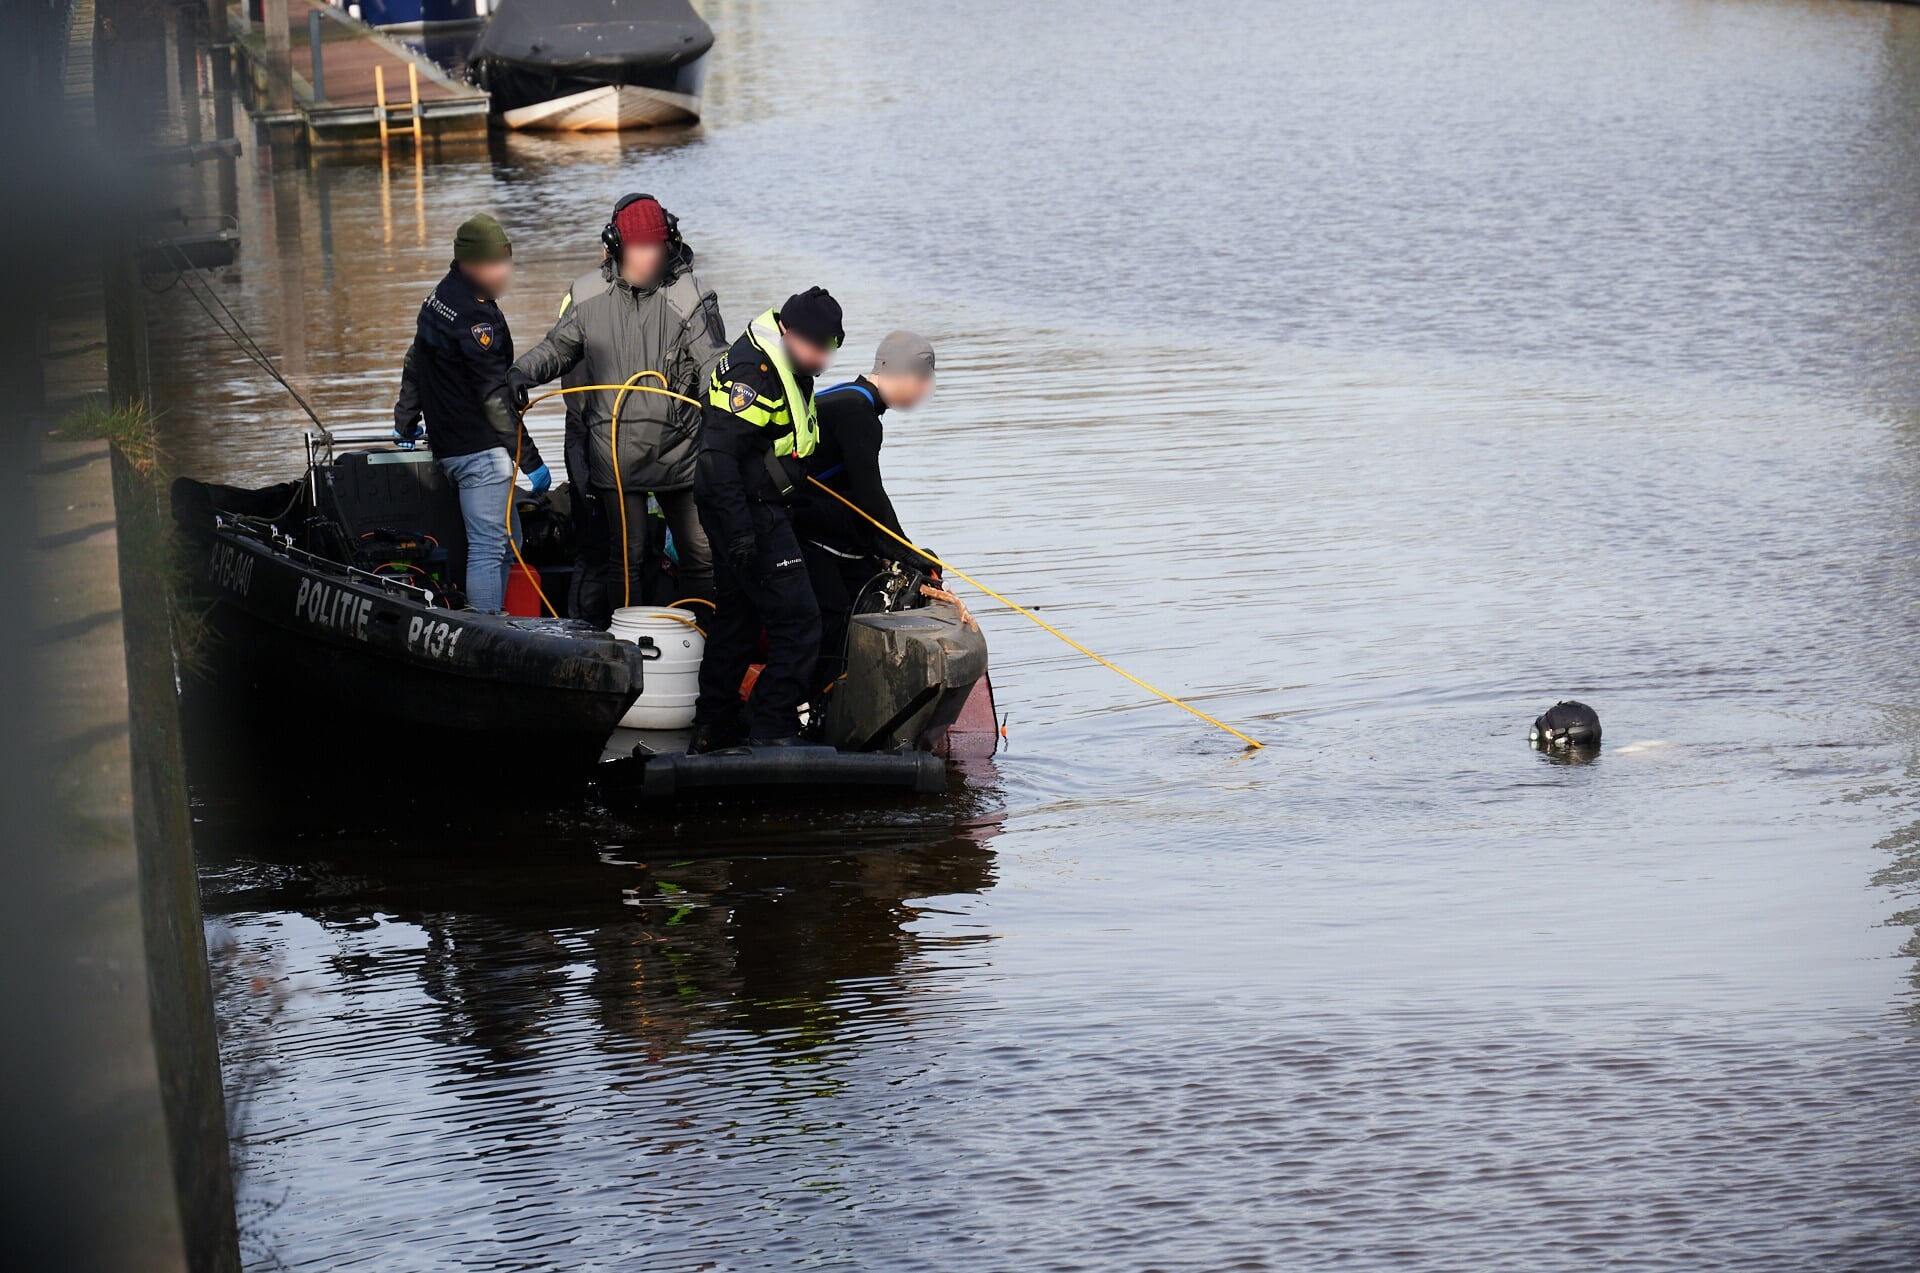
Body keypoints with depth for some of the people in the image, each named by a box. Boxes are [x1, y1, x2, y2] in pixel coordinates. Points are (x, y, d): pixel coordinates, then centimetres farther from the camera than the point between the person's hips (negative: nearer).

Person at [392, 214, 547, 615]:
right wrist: (530, 460, -15)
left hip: (448, 443, 10)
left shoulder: (440, 298, 14)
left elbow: (416, 364, 27)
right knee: (488, 549, -11)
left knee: (508, 541, 17)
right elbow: (495, 396, -18)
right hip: (481, 449, -10)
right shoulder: (472, 315, -18)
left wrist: (405, 423, 40)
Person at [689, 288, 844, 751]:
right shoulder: (753, 370, -22)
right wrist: (739, 533, -29)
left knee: (736, 617, 17)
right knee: (797, 620, -11)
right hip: (750, 512, -11)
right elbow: (718, 455, -27)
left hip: (755, 509, 11)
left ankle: (712, 730, 26)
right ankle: (772, 730, -8)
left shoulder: (787, 367, 10)